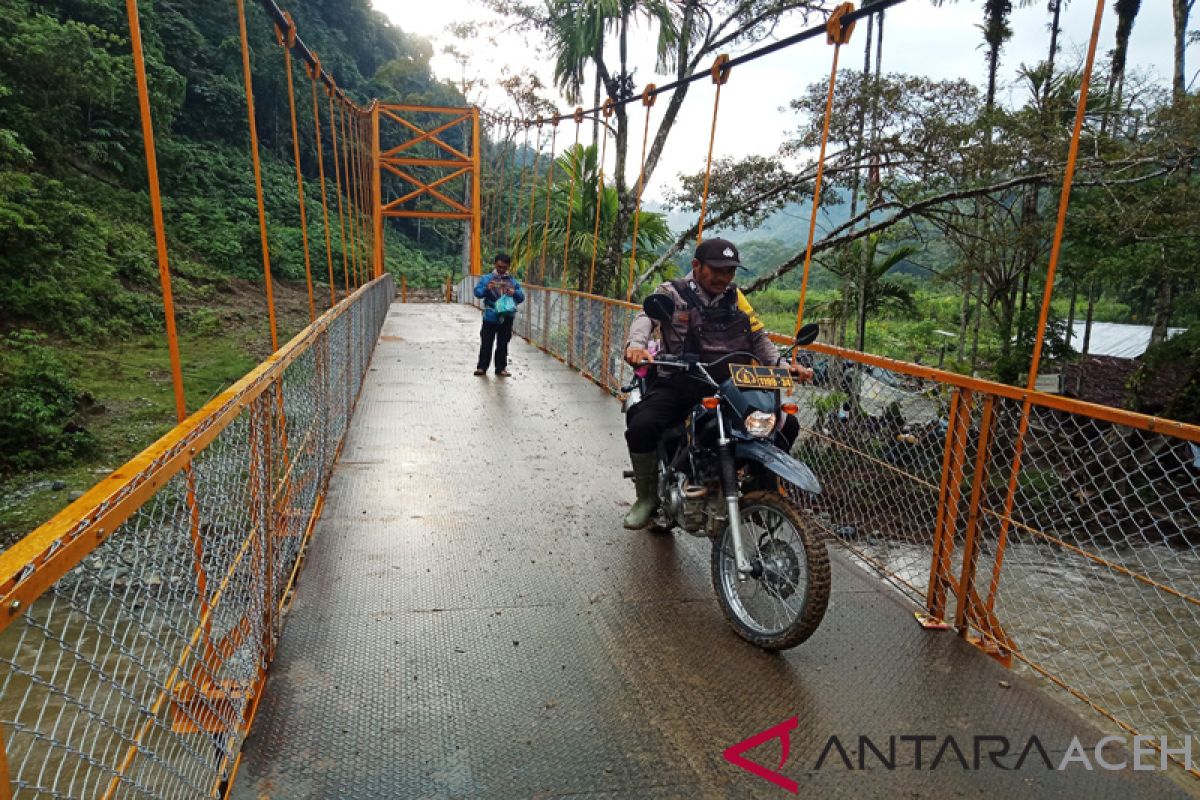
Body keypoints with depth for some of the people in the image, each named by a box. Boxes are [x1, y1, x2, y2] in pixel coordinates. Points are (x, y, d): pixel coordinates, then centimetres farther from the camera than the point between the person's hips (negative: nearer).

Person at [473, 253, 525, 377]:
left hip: (506, 319, 1)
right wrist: (487, 289, -25)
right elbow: (477, 292, -7)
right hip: (490, 317, -1)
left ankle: (501, 368, 17)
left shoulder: (513, 281, 4)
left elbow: (522, 297, 0)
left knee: (503, 344, 9)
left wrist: (515, 293, -20)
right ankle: (481, 367, 14)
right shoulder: (486, 278, 0)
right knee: (486, 343, 5)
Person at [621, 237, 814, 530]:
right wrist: (636, 345, -38)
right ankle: (647, 497, -2)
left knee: (786, 424, -8)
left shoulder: (735, 298, 17)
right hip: (681, 382, -4)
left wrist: (784, 365, -1)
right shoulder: (672, 293, 4)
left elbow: (759, 338, 18)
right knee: (641, 426, -30)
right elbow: (646, 316, -15)